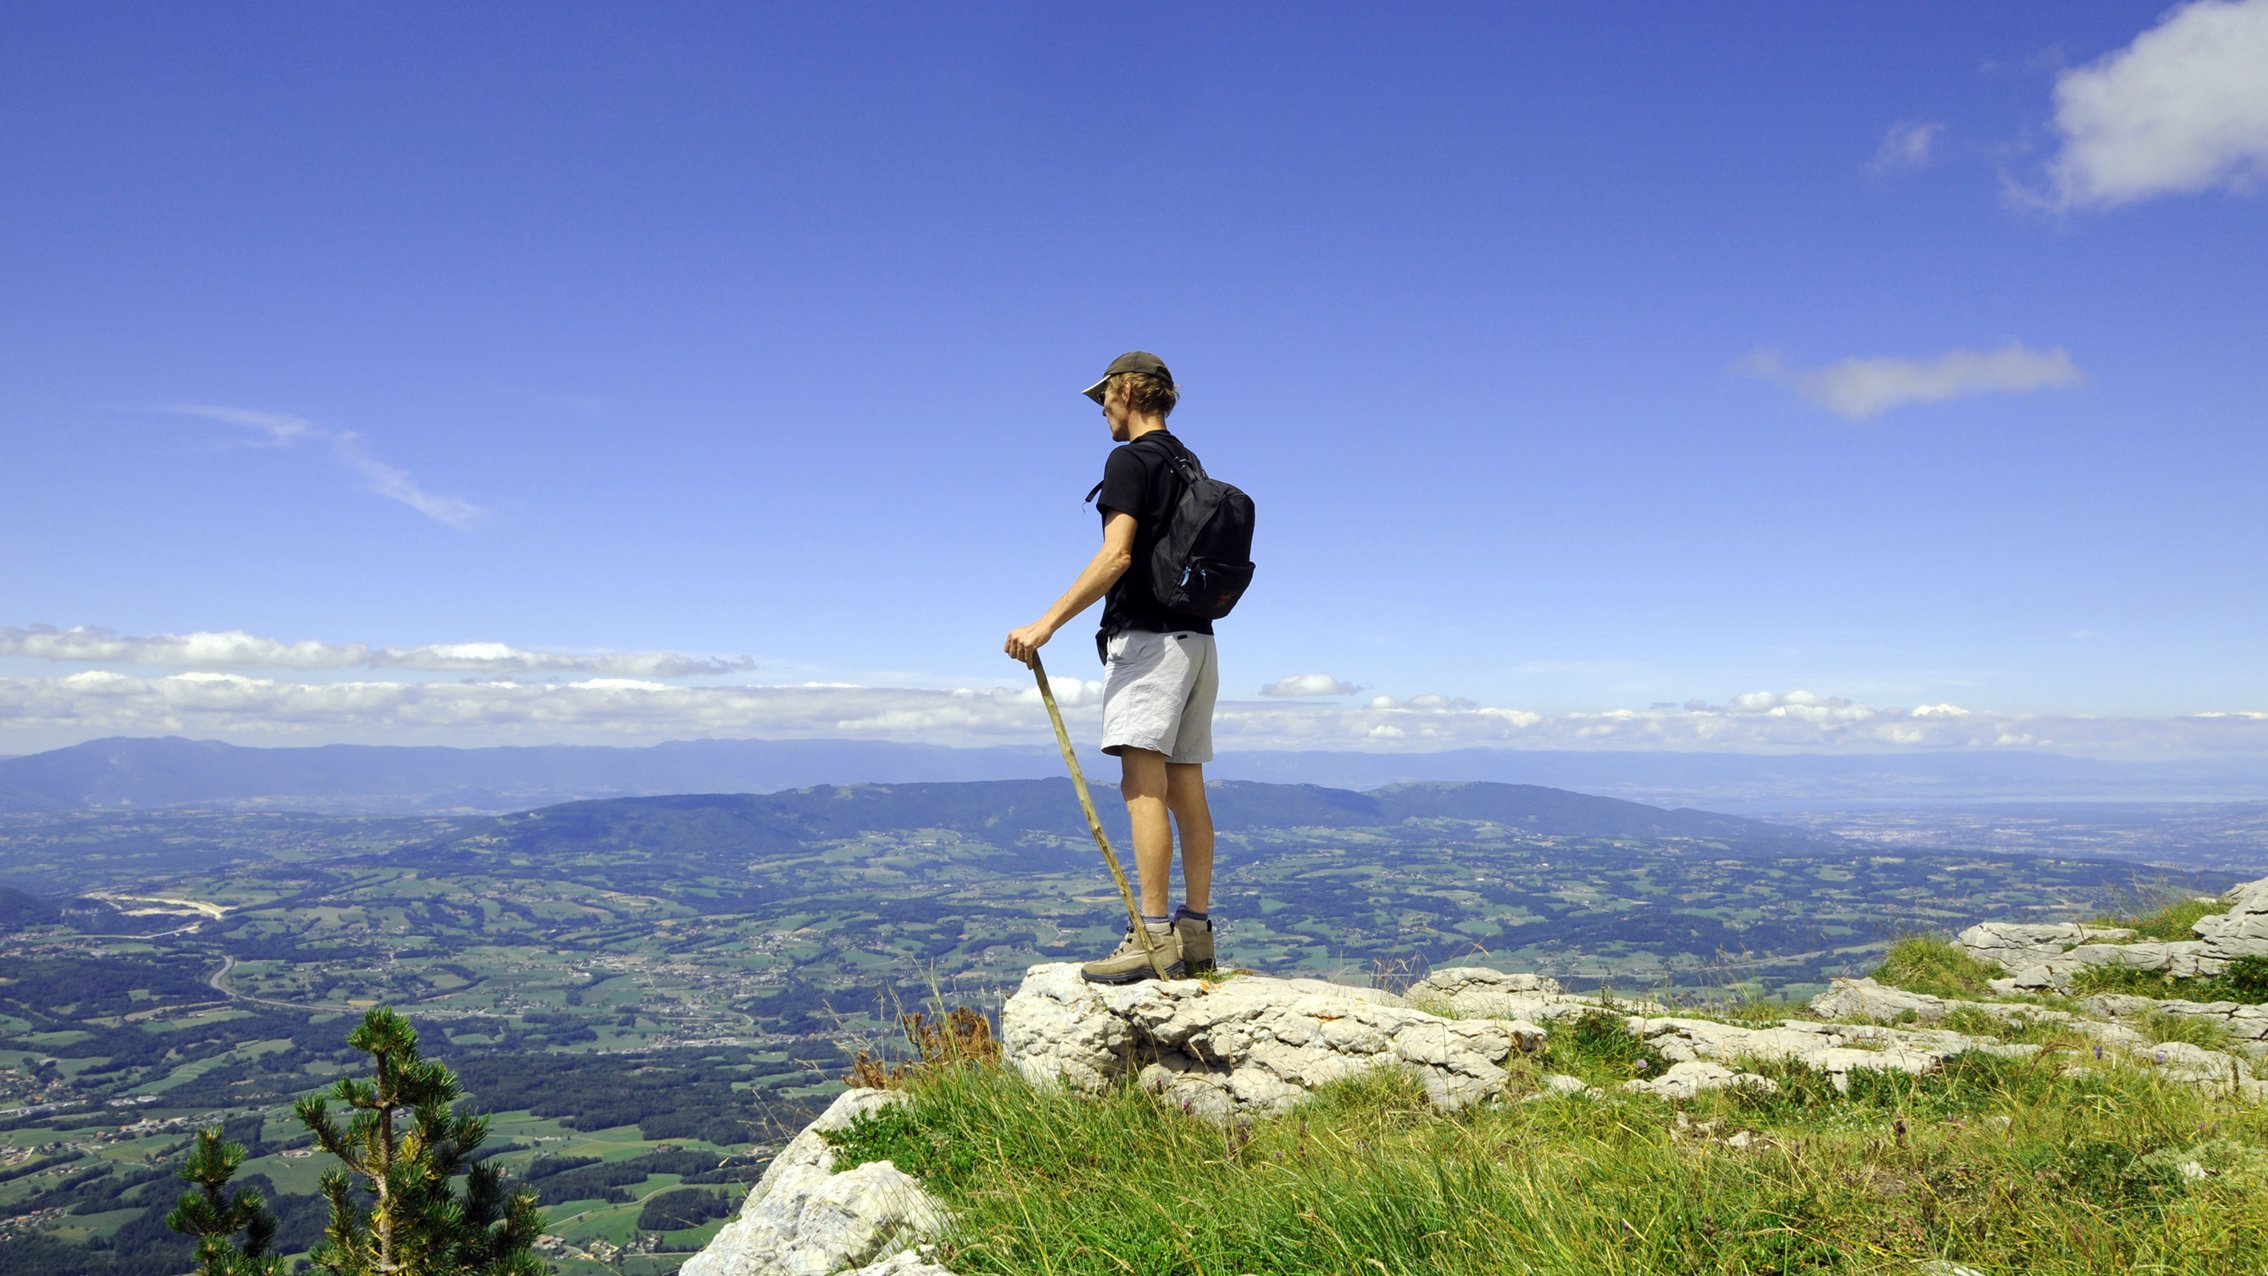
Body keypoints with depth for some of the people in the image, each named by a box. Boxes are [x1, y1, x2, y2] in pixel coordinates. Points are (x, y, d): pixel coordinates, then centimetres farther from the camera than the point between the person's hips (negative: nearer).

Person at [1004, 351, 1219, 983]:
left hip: (1147, 638, -9)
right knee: (1186, 788, 8)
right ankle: (1195, 933, 12)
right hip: (1195, 639, 9)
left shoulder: (1129, 460, -7)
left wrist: (1048, 622, -22)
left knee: (1144, 786, -12)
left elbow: (1116, 556, -20)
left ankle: (1154, 937, -15)